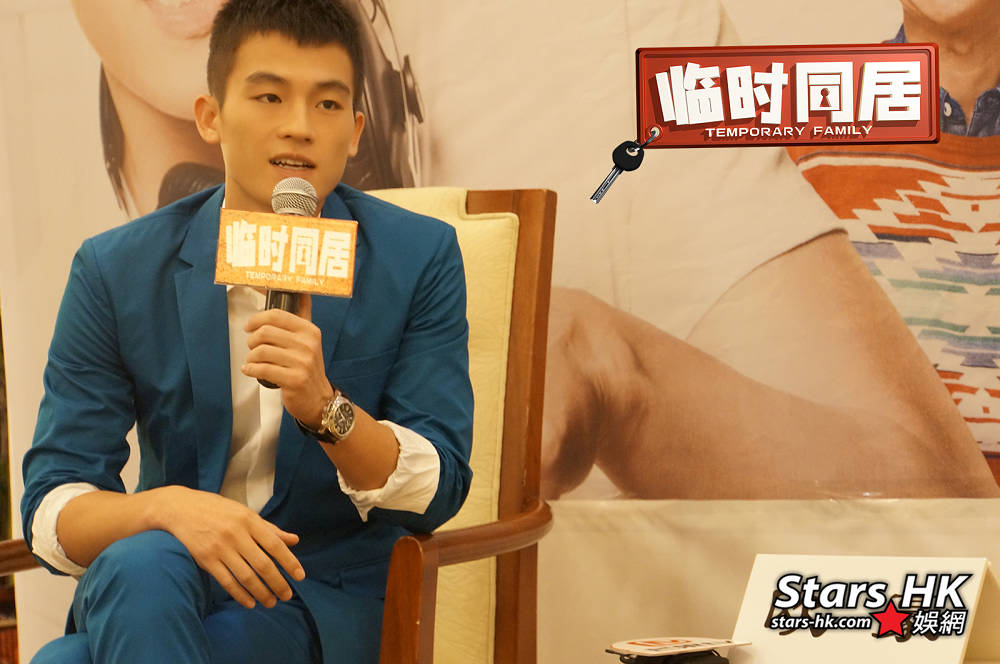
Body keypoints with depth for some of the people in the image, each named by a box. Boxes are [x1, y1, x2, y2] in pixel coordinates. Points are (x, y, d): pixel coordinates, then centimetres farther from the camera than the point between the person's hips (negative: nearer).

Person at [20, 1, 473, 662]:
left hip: (326, 602, -3)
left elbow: (437, 492, -7)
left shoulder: (420, 259, -3)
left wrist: (324, 407, -26)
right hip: (154, 584, 3)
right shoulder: (114, 271, -2)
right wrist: (167, 507, -29)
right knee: (141, 565, -34)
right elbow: (52, 508, -6)